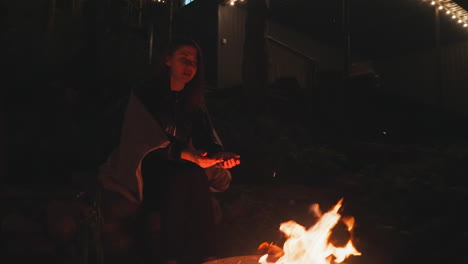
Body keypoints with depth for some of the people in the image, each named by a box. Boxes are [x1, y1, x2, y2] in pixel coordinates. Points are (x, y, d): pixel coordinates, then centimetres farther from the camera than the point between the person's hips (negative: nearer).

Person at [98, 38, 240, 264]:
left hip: (175, 168, 5)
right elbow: (149, 140, -15)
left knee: (196, 178, -20)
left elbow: (207, 139, 1)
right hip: (143, 171, -5)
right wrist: (187, 155, -29)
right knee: (185, 179, -25)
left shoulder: (194, 102, 10)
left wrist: (219, 155, -21)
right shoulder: (145, 94, -4)